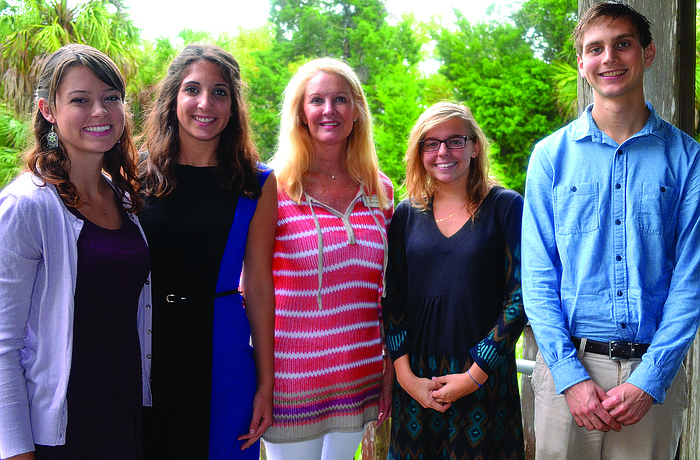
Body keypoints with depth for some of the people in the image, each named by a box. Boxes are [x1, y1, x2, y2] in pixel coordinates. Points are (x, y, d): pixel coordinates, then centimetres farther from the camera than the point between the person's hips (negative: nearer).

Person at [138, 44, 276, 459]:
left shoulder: (256, 184, 0)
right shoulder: (139, 175, 0)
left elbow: (259, 286, 1)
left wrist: (265, 384, 1)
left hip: (221, 358, 0)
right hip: (144, 351, 1)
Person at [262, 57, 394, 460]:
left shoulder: (379, 190, 6)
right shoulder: (274, 189, -6)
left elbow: (387, 288, 11)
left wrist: (390, 370, 9)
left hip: (359, 378, 4)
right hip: (290, 377, -3)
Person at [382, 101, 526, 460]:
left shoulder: (506, 207, -2)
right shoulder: (407, 214, 6)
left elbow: (519, 296, -7)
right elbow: (393, 299, 5)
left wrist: (475, 375, -10)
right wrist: (406, 375, -5)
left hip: (487, 379, -2)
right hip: (416, 381, 3)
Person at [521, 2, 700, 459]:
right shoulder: (551, 155, 2)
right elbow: (538, 276, -1)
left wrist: (650, 378, -12)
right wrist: (570, 374, -11)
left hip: (654, 373, 0)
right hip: (568, 365, 0)